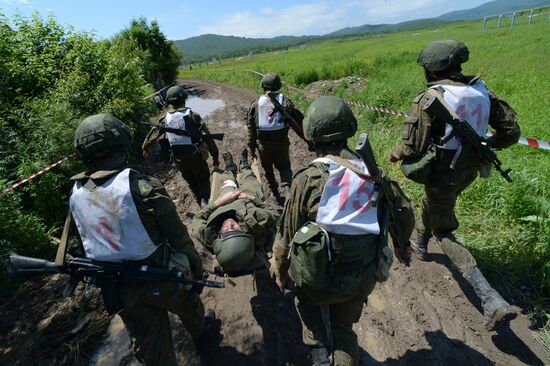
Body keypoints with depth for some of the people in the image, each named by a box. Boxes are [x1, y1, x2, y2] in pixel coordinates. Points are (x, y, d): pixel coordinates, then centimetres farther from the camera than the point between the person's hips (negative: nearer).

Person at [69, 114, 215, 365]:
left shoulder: (76, 194, -7)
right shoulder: (141, 186, -26)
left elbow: (82, 244, 6)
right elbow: (178, 236, -20)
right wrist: (197, 270, -5)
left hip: (121, 288, 4)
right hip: (161, 278, -4)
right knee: (187, 303, 30)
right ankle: (200, 334, 59)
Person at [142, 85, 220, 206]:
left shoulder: (165, 119, -1)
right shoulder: (192, 115, -12)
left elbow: (152, 135, 12)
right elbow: (206, 136, -15)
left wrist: (146, 148, 31)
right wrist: (215, 155, -7)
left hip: (178, 158, 3)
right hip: (196, 156, -3)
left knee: (192, 182, 23)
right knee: (203, 180, 16)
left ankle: (202, 204, 27)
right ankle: (205, 200, -6)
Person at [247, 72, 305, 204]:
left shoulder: (256, 104, 0)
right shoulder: (285, 101, -3)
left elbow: (251, 128, 1)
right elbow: (299, 121, -5)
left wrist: (252, 147, 8)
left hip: (263, 144, 1)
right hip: (282, 142, 0)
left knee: (268, 168, 21)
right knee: (284, 167, 17)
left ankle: (275, 193, 30)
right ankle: (287, 188, -9)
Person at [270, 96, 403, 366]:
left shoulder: (308, 180, -19)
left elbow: (288, 231, -10)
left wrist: (279, 269, 8)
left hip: (321, 279, -3)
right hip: (365, 277, 4)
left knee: (307, 299, 33)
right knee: (344, 327, 30)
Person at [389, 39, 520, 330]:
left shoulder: (430, 99, -23)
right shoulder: (479, 91, -3)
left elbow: (413, 149, -23)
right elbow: (511, 131, 2)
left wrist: (395, 154, -2)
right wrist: (485, 145, 19)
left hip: (443, 174, -7)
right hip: (470, 169, 7)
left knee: (443, 232, 8)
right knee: (431, 204, 32)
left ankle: (493, 302, 2)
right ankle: (418, 242, 58)